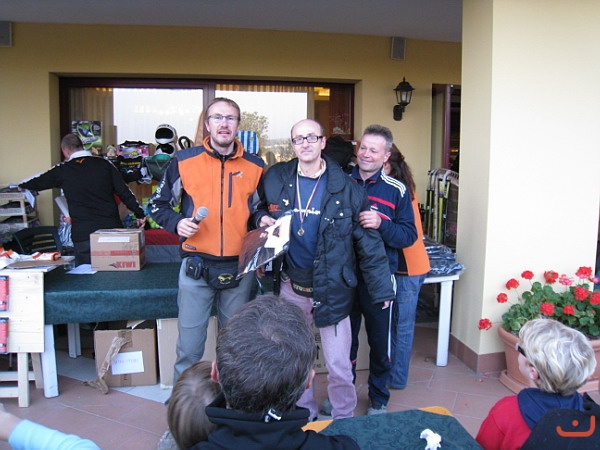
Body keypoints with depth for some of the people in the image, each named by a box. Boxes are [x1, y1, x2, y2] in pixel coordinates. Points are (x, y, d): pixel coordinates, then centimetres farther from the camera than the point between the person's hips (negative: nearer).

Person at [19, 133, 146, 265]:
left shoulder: (63, 170, 3)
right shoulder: (103, 164, 5)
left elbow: (38, 182, 20)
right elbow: (124, 191, 3)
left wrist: (21, 186, 41)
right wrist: (140, 214, 10)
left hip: (83, 234, -2)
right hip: (112, 227, 2)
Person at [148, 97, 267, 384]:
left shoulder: (254, 166, 5)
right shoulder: (184, 161, -1)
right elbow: (158, 204, 8)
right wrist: (176, 223, -10)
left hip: (239, 268, 2)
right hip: (196, 267, -2)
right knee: (189, 347, 4)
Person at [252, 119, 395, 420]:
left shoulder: (345, 187, -10)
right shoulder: (275, 179, -2)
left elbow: (368, 241, -8)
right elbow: (259, 209, 16)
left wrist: (381, 288, -8)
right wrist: (263, 219, -8)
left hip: (331, 290, -3)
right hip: (291, 288, 3)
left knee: (339, 366, 4)